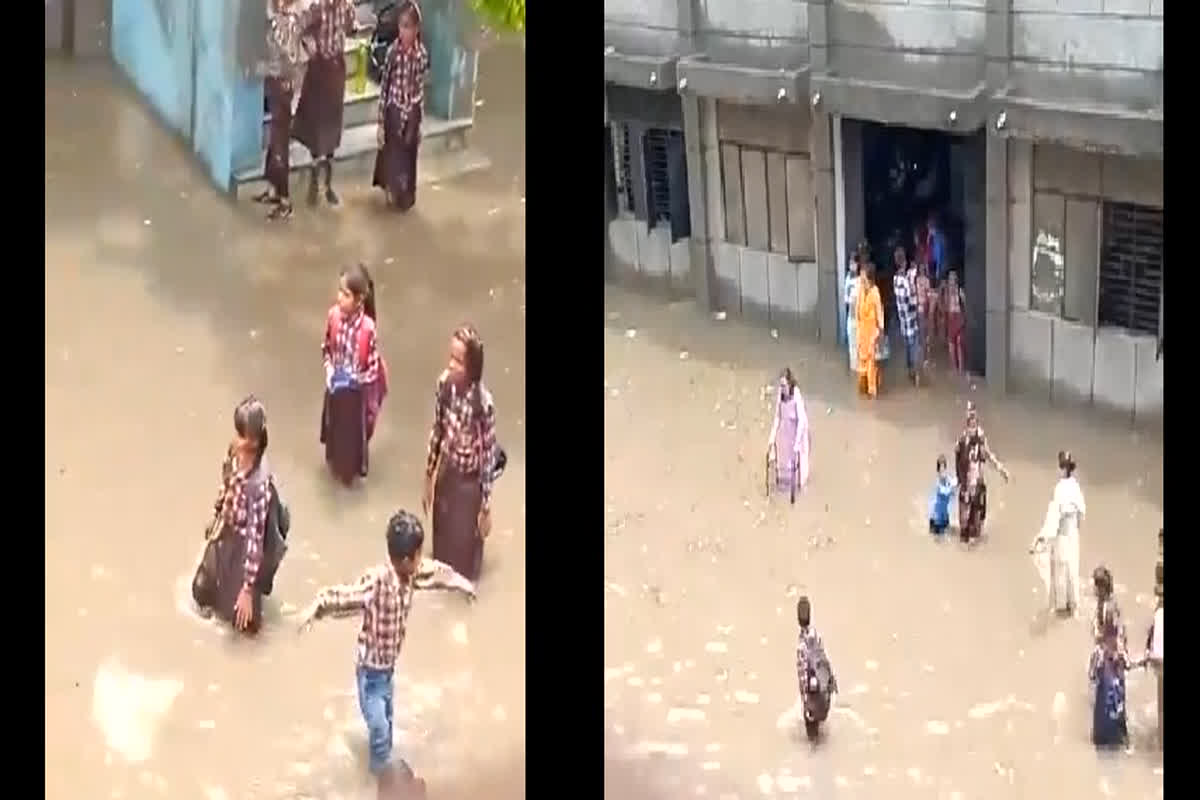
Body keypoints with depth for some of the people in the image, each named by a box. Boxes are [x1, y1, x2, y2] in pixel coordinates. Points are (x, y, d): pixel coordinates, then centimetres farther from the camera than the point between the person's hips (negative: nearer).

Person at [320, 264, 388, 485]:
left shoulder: (367, 328, -29)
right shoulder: (333, 315, -16)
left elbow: (374, 369, -18)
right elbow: (326, 347, 2)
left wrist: (352, 379, -27)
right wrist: (329, 369, -13)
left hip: (356, 390, -4)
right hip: (335, 385, 4)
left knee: (353, 429, 19)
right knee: (334, 424, 27)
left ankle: (351, 469, 44)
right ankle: (335, 461, 54)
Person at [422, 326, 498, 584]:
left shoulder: (483, 403, -29)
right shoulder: (445, 384, -14)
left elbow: (489, 458, -18)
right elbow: (437, 432, 1)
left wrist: (486, 508, -11)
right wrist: (428, 481, 9)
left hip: (469, 485, -5)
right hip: (445, 476, 5)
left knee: (463, 550, 15)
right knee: (442, 542, 24)